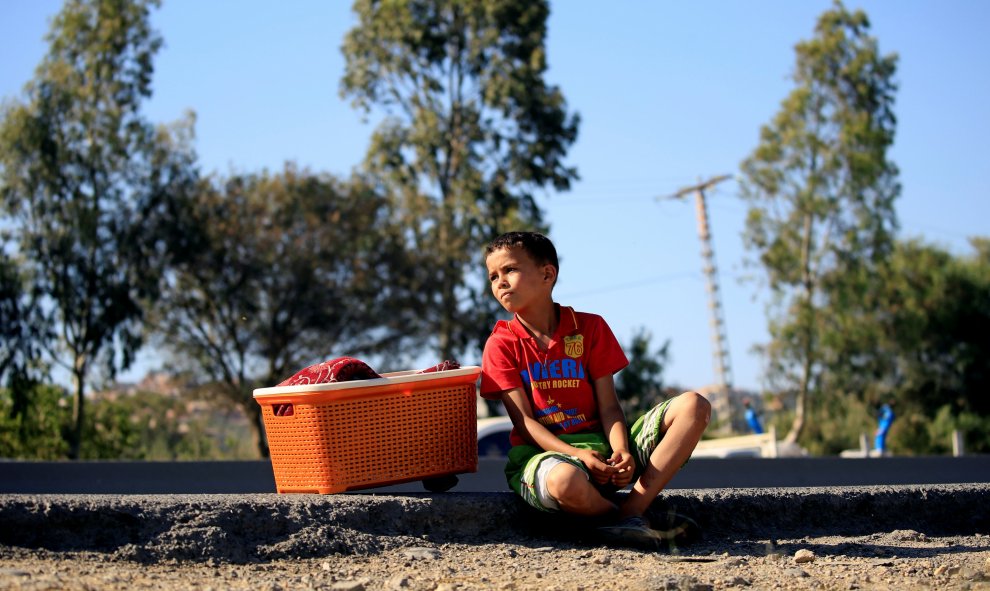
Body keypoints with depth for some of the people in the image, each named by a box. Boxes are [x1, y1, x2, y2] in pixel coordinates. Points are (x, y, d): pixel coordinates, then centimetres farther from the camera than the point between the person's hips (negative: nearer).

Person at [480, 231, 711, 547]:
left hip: (600, 445, 4)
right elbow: (524, 421, -6)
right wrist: (578, 454, -23)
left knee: (693, 406, -16)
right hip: (543, 451, -3)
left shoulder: (590, 327, 8)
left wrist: (621, 451, -20)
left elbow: (608, 406, 2)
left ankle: (631, 511, -28)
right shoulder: (502, 344, 2)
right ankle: (627, 519, -10)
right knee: (565, 482, -43)